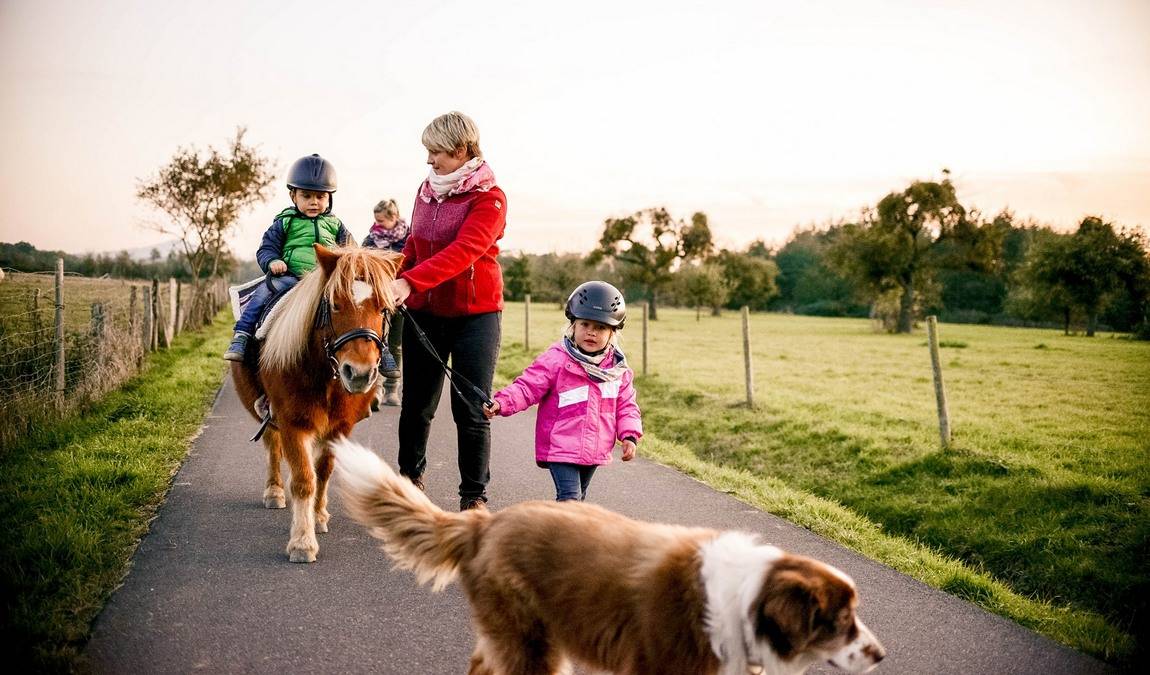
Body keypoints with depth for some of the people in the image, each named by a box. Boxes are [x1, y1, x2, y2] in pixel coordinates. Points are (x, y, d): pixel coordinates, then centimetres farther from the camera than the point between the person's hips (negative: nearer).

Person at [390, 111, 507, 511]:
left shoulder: (489, 198, -13)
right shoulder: (427, 190, 7)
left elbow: (462, 252, -28)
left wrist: (409, 282, -40)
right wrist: (391, 281, 0)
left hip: (474, 315, -5)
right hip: (423, 313, 5)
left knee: (471, 411, -1)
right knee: (416, 404, 13)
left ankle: (474, 494, 13)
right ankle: (410, 474, 35)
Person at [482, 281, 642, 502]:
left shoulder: (618, 368, 3)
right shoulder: (557, 359, -12)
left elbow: (626, 405, 10)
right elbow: (528, 387, -14)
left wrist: (629, 435, -2)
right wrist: (501, 403, -28)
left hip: (595, 451, 6)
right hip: (561, 448, -6)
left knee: (578, 498, 19)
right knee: (569, 498, -14)